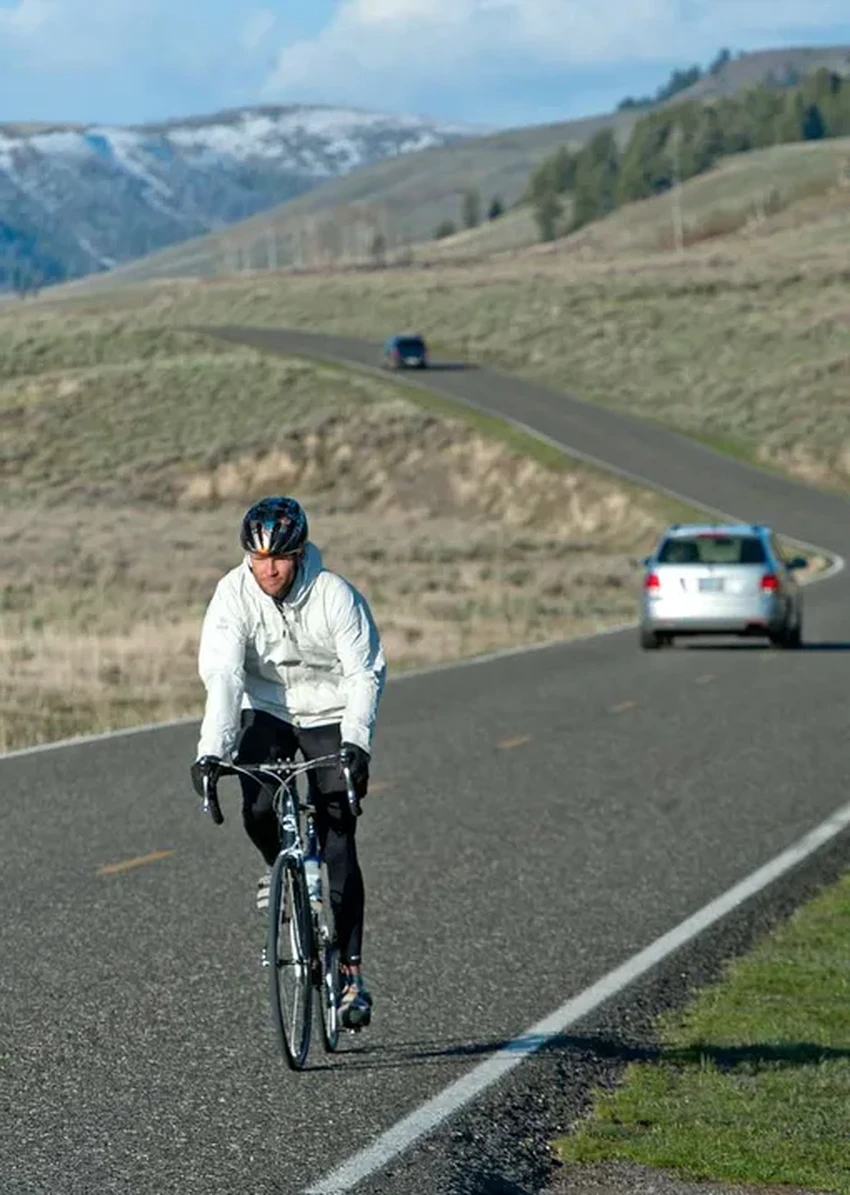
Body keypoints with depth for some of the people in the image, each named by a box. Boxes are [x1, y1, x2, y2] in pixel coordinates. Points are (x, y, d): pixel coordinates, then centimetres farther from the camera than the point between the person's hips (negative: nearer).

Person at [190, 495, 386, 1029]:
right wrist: (212, 751, -38)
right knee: (259, 810, -23)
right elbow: (223, 676, -26)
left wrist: (356, 744, -36)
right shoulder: (233, 595, -18)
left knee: (338, 842, -8)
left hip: (329, 717, -2)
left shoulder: (336, 595, -22)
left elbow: (366, 674, -22)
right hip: (266, 712, 2)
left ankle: (351, 970, -1)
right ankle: (279, 866, 14)